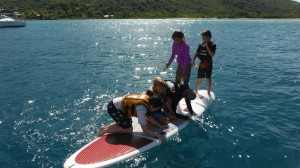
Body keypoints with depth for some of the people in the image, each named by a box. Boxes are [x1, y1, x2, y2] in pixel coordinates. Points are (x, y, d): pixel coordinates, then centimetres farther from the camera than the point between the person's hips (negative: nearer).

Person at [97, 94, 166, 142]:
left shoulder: (147, 98, -5)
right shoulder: (142, 109, -29)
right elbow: (145, 130, -24)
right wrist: (158, 135, -22)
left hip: (115, 102, 9)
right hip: (114, 108, -9)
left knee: (126, 123, 18)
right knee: (128, 129, -5)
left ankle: (104, 127, 17)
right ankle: (105, 130, 1)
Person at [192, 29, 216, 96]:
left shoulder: (213, 45, -10)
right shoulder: (201, 45, 1)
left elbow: (212, 54, -24)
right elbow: (196, 53, 7)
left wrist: (207, 46, -27)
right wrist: (193, 61, -2)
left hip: (208, 64, -3)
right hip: (201, 63, 3)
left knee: (208, 78, 8)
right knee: (199, 78, 6)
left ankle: (208, 92, 22)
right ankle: (196, 91, 23)